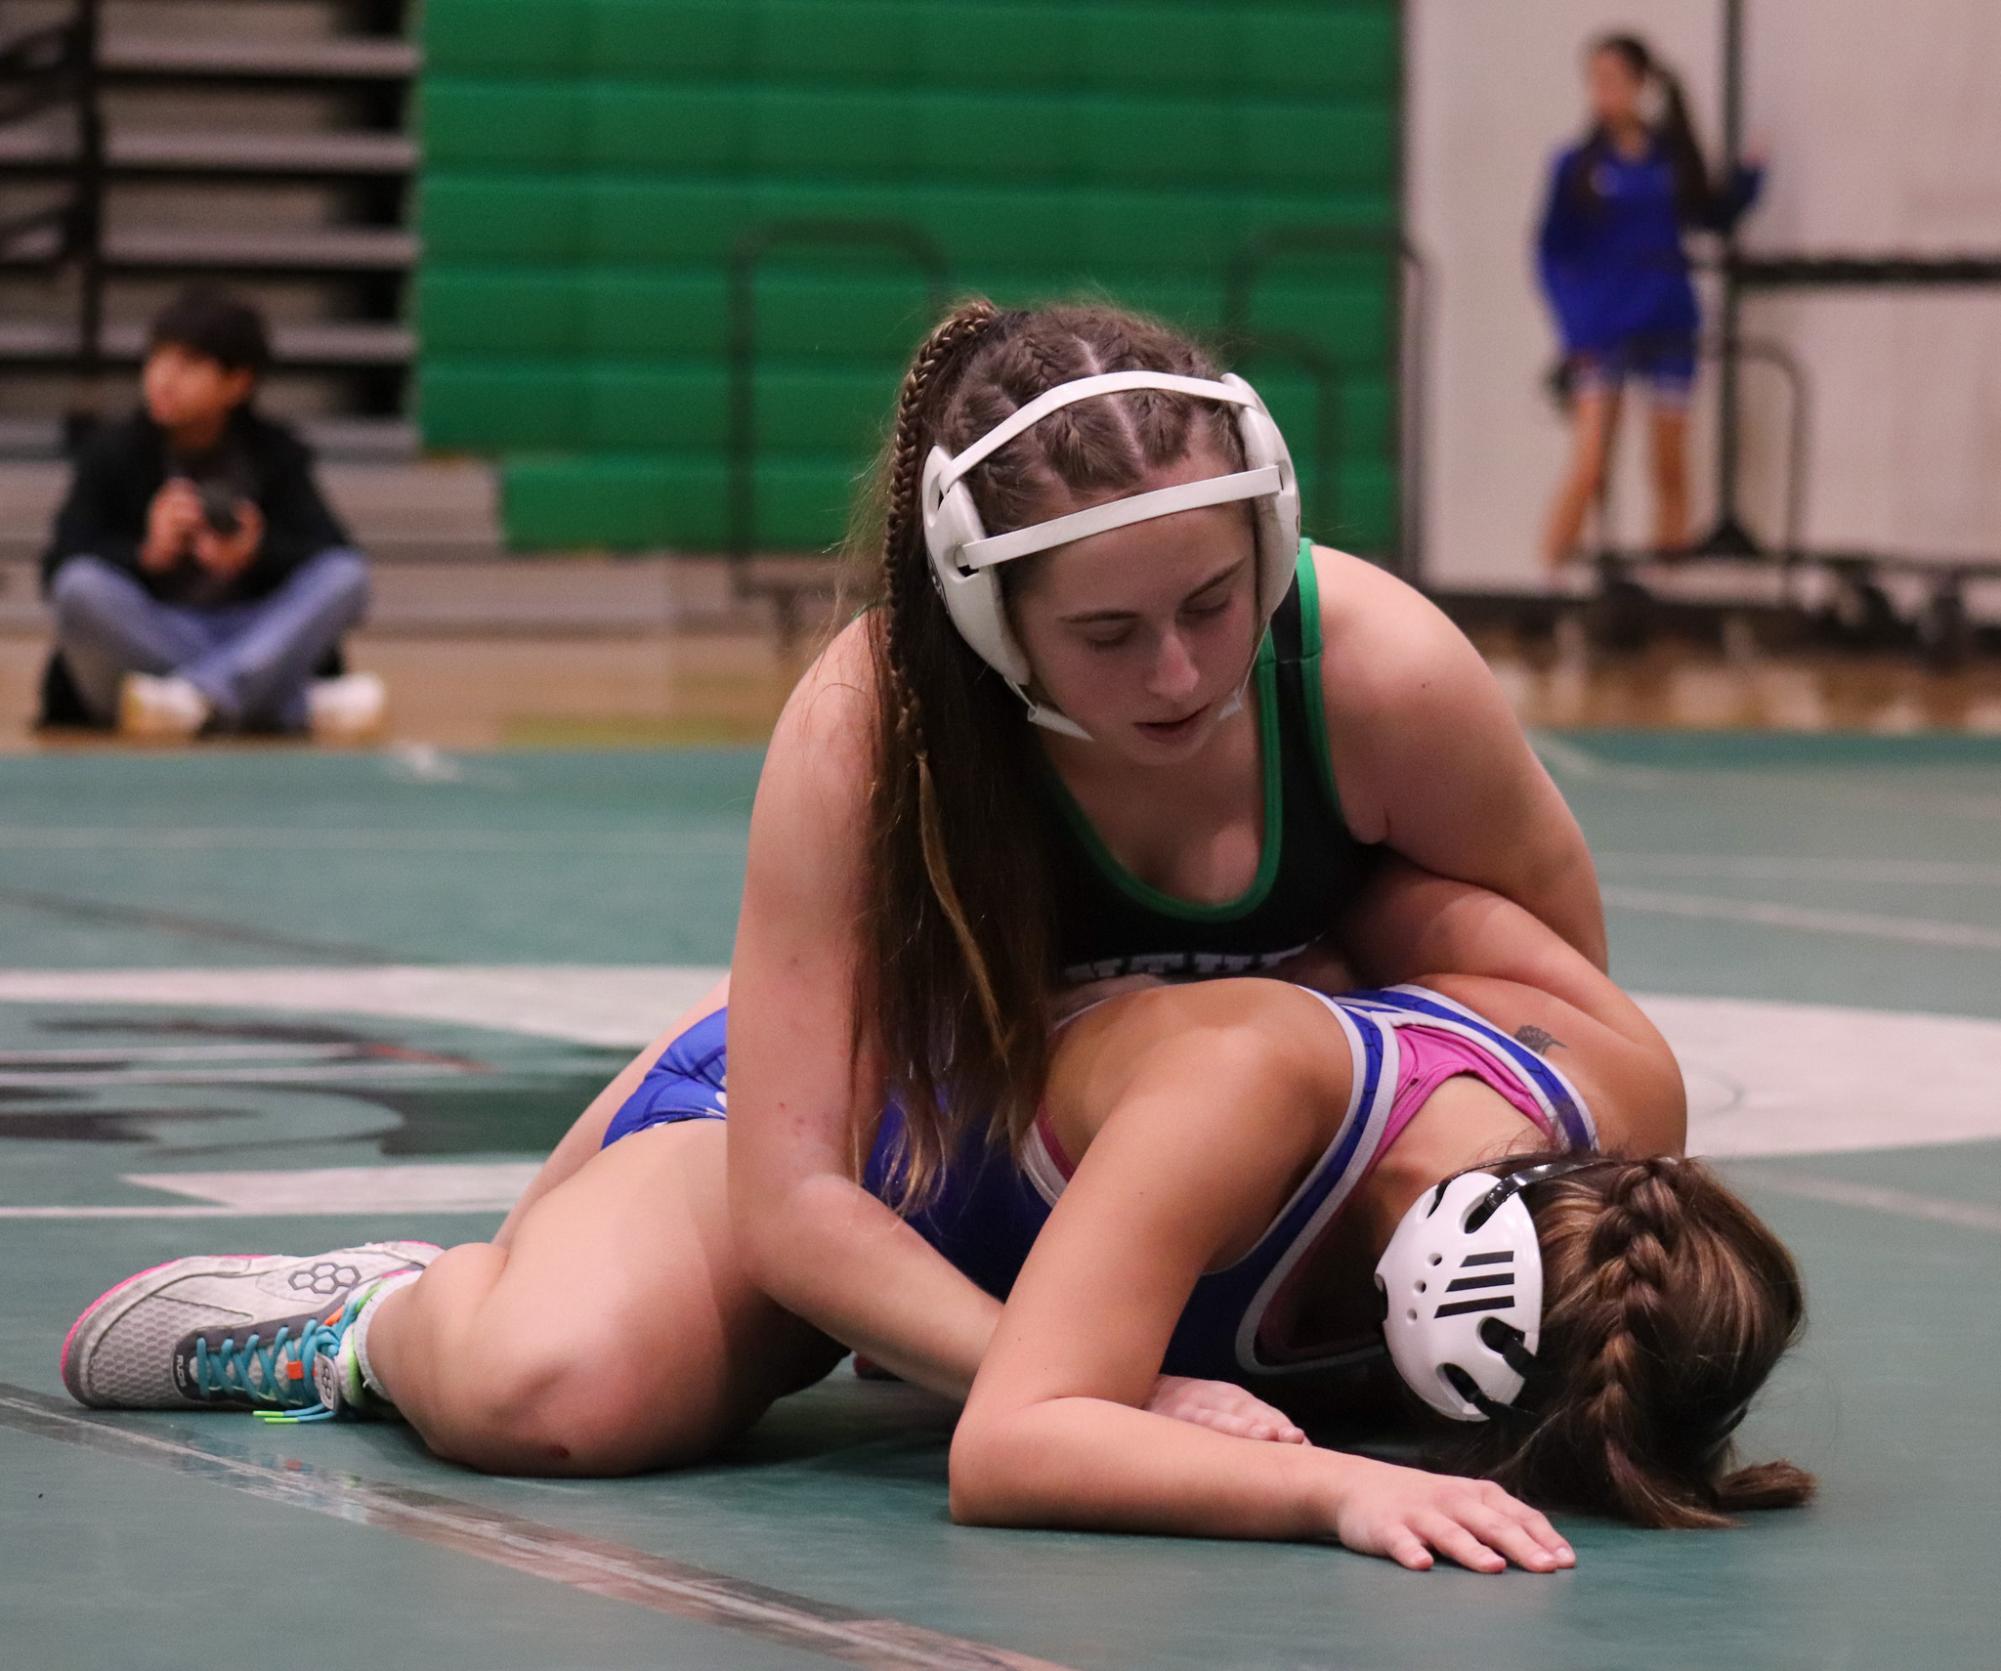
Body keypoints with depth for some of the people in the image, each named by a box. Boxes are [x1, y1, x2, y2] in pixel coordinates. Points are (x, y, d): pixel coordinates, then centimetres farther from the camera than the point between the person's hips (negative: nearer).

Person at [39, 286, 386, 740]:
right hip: (144, 636, -1)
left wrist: (258, 555, -25)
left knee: (346, 575, -21)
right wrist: (146, 554, -26)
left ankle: (196, 695, -44)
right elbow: (62, 568, -8)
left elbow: (335, 554, -5)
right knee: (82, 587, -32)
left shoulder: (276, 454, 7)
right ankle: (304, 705, -39)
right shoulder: (114, 453, 2)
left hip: (250, 641, 1)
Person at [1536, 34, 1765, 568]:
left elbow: (1714, 216, 14)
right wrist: (1574, 325, -12)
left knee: (1670, 469, 8)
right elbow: (1553, 251, -2)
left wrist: (1748, 175, -3)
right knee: (1587, 469, -10)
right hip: (1602, 336, -3)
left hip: (1667, 327, 3)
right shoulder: (1578, 165, -1)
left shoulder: (1673, 156, 5)